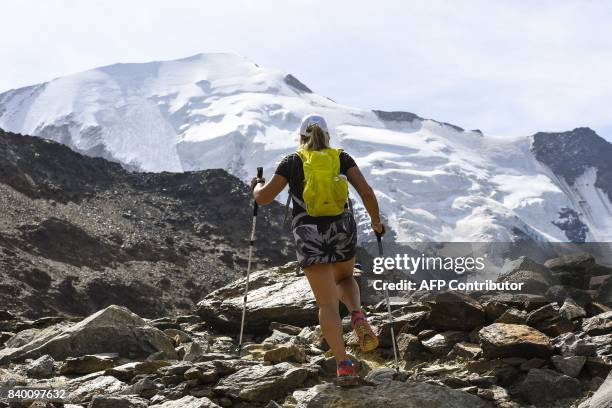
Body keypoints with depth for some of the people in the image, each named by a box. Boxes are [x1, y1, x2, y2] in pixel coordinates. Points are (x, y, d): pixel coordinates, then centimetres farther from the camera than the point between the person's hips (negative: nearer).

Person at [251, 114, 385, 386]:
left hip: (309, 236, -1)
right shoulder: (341, 158, 7)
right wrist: (376, 222, 12)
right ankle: (358, 316, 0)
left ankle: (344, 365, -14)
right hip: (343, 230, 2)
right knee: (344, 278, 31)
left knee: (327, 303, 0)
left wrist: (256, 185, 24)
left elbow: (263, 198, 2)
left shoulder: (291, 162, 5)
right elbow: (366, 192, -3)